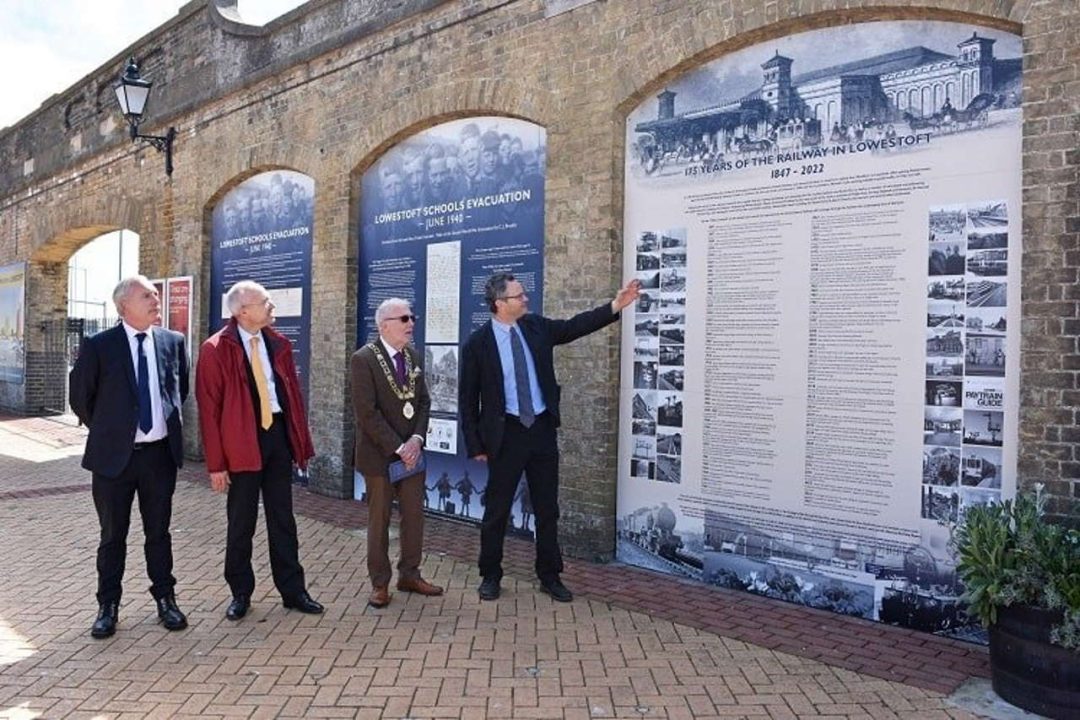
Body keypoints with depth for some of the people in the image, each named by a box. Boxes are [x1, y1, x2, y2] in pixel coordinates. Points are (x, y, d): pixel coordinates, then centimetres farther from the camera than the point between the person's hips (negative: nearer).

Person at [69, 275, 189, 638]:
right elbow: (80, 396, 4)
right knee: (113, 535, 11)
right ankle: (108, 606, 25)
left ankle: (165, 599, 26)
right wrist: (105, 430, 9)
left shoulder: (173, 341, 1)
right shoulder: (98, 346, -7)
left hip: (160, 453, 2)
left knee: (159, 531, 13)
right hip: (114, 455, -2)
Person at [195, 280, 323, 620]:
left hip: (278, 433, 5)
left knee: (283, 519, 12)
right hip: (242, 441, -4)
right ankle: (240, 593, 25)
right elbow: (209, 408, -10)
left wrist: (301, 439, 4)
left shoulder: (279, 344, 6)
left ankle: (292, 590, 22)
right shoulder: (216, 349, -9)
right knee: (241, 522, 9)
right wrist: (216, 462, -12)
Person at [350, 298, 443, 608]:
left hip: (412, 452, 6)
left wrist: (416, 439, -7)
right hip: (380, 454, -5)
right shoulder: (363, 359, -12)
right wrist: (397, 447, -17)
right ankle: (379, 583, 19)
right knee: (379, 519, 6)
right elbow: (367, 413, -17)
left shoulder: (413, 356, 7)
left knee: (414, 516, 10)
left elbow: (424, 402, 8)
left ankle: (410, 575, 25)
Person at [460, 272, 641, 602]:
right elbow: (468, 399, -6)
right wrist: (475, 445, -6)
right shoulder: (477, 344, -10)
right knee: (496, 509, 8)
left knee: (547, 508, 12)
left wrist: (616, 305, -2)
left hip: (542, 429, 4)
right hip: (505, 433, -4)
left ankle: (550, 576, 25)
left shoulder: (536, 326, 3)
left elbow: (575, 326, 8)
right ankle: (490, 576, 25)